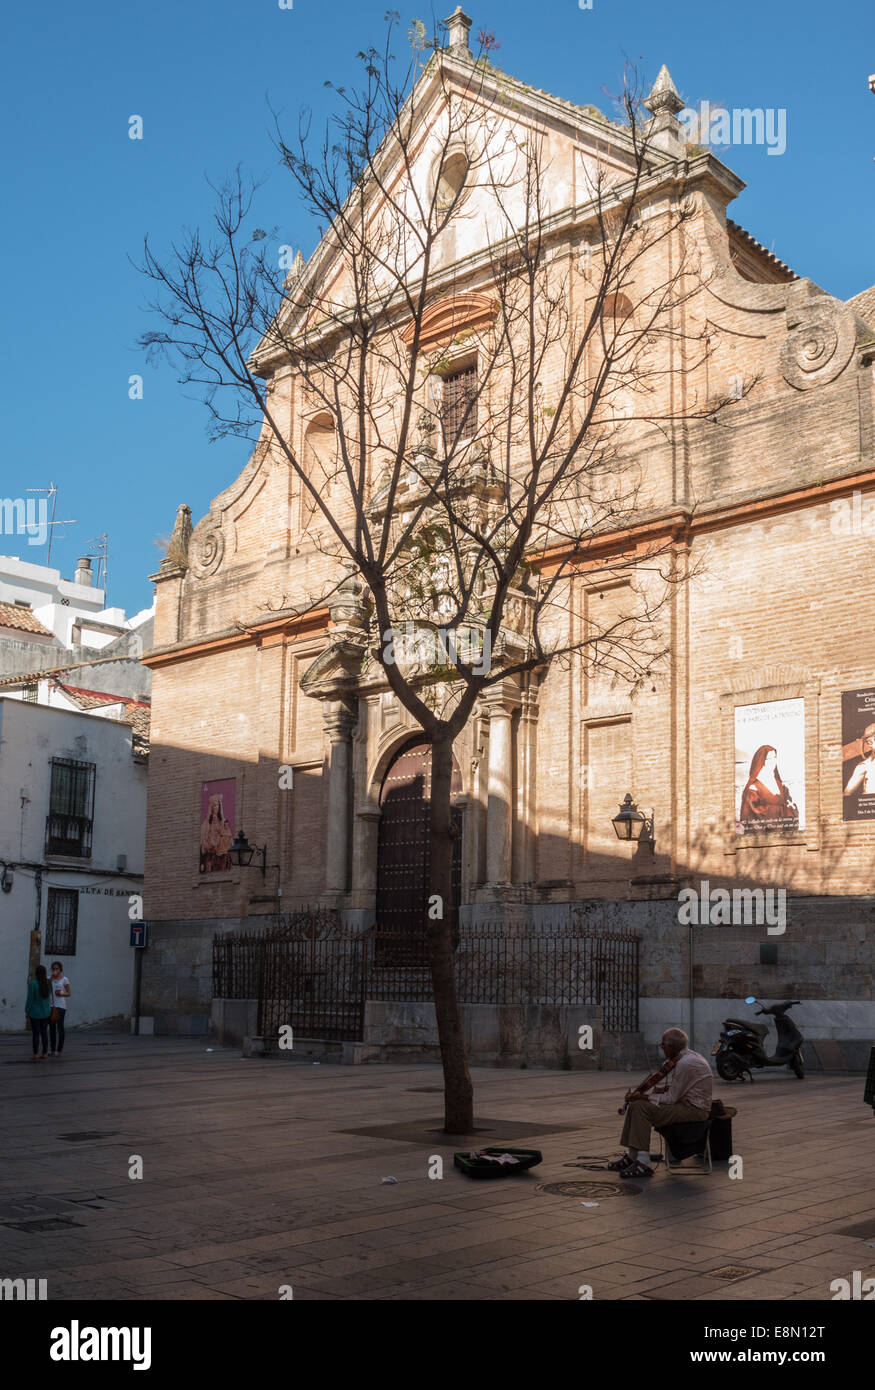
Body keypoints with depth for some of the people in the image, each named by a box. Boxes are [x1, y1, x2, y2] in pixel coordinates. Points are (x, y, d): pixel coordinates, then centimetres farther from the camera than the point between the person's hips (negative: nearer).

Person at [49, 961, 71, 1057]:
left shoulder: (65, 979, -2)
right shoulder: (50, 979, 10)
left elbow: (69, 994, 1)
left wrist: (61, 994, -19)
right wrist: (52, 978, -14)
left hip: (60, 1006, -4)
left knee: (60, 1028, -4)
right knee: (52, 1028, 6)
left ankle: (60, 1050, 1)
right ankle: (52, 1050, 13)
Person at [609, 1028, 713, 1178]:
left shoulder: (686, 1064, -21)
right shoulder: (687, 1057, 11)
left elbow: (671, 1098, -20)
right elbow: (675, 1088, 18)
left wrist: (643, 1097, -14)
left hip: (694, 1110, -10)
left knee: (641, 1107, -21)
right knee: (635, 1105, 5)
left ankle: (643, 1164, -20)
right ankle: (631, 1156, 6)